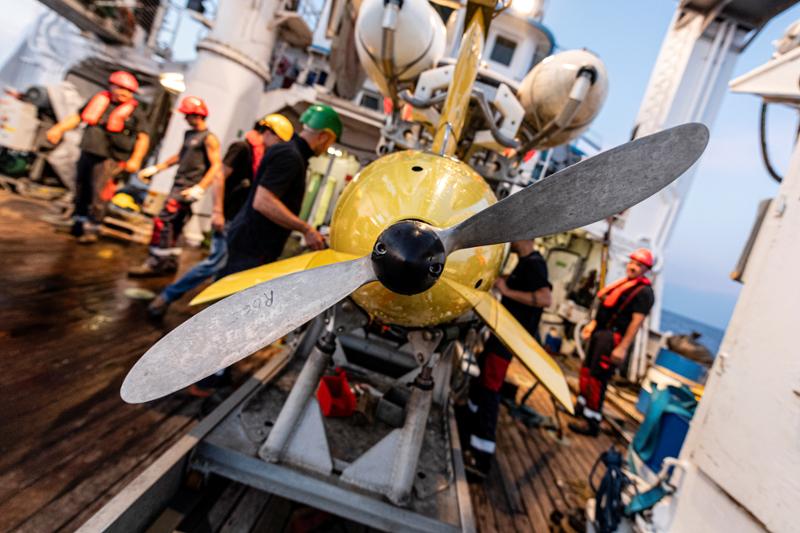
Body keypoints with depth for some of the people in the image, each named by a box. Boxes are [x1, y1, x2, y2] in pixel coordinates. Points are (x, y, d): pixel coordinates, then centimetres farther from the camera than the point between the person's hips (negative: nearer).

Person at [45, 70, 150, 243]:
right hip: (87, 153, 6)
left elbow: (143, 138, -8)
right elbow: (78, 117, 18)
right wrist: (59, 129, 5)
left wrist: (135, 159, -19)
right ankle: (79, 220, 33)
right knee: (81, 188, 15)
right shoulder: (99, 100, 12)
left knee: (96, 191, -9)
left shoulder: (136, 112, -2)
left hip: (109, 158, -5)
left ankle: (90, 228, 4)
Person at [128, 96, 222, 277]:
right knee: (174, 225, 12)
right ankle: (170, 261, 23)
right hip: (179, 184, 9)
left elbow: (216, 166, -17)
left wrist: (199, 188, -25)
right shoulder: (188, 134, 17)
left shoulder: (209, 139, -9)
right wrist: (155, 168, 24)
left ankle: (155, 263, -7)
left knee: (163, 220, -14)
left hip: (190, 188, -8)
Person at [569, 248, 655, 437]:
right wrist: (592, 324, 16)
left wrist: (623, 348, -23)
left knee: (597, 378, -6)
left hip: (612, 338, -9)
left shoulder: (644, 292, -11)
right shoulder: (623, 282, 16)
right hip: (600, 333, 9)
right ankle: (582, 406, 34)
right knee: (586, 371, 17)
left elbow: (636, 322, -18)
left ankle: (592, 423, 5)